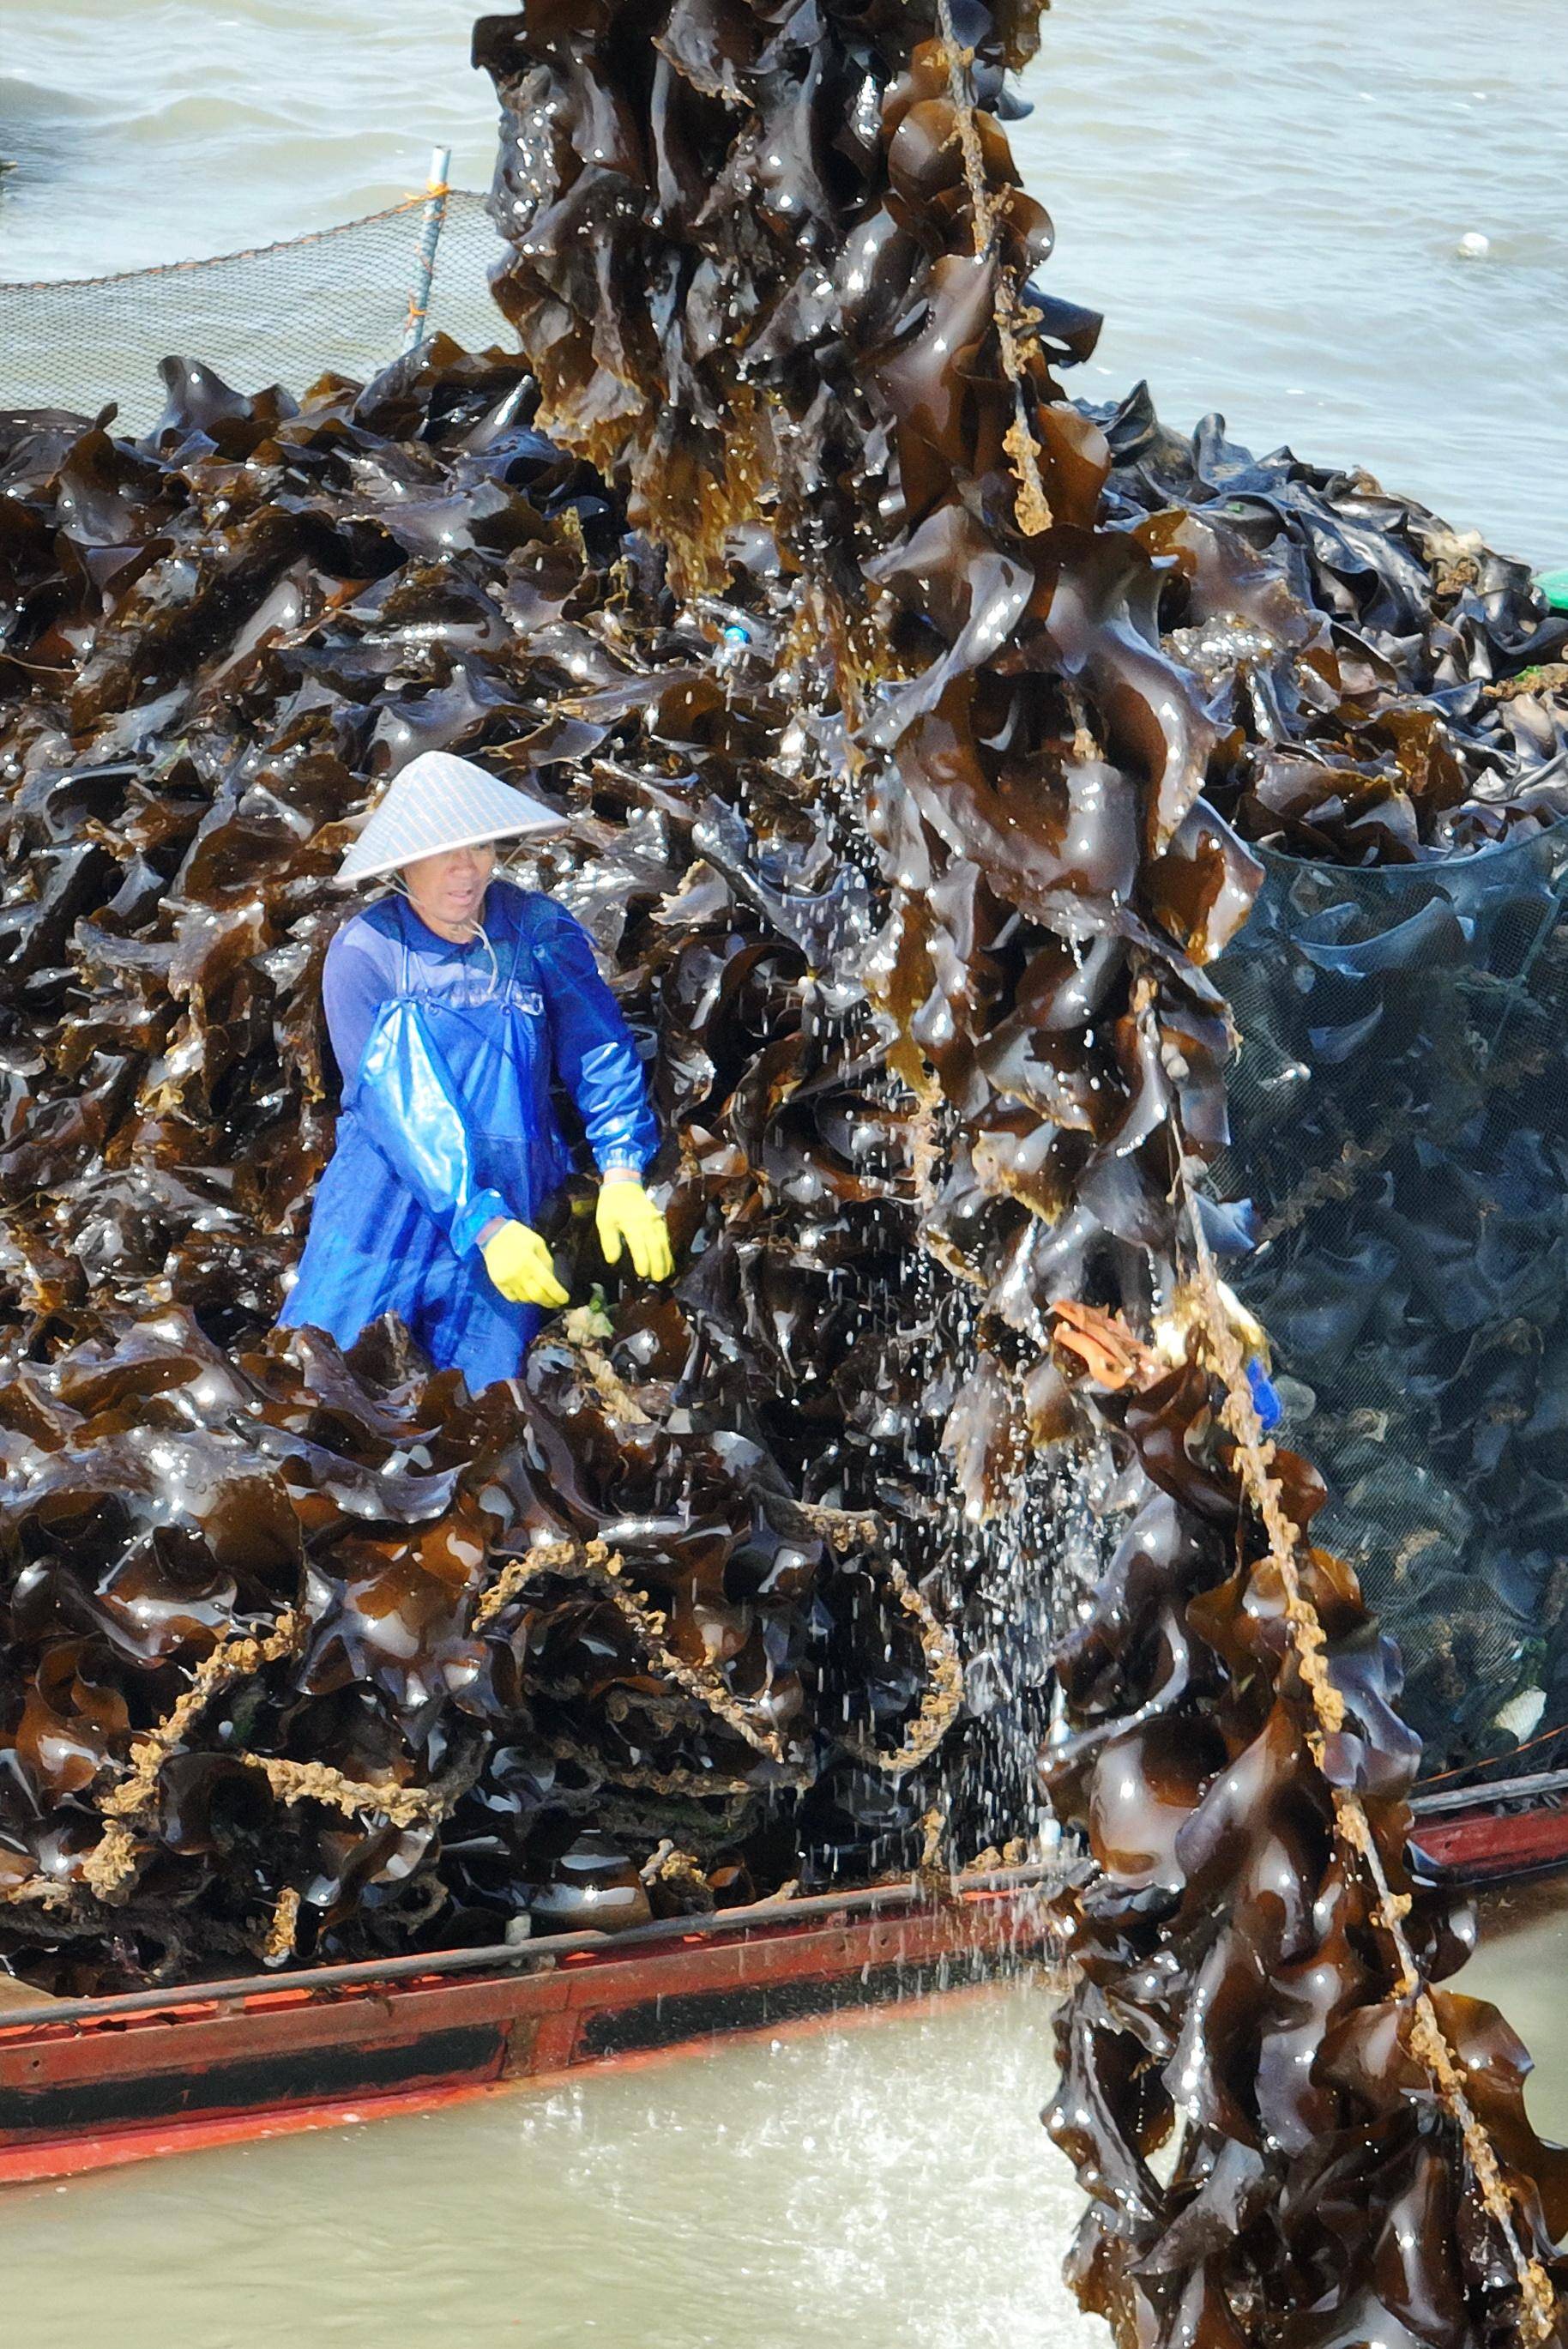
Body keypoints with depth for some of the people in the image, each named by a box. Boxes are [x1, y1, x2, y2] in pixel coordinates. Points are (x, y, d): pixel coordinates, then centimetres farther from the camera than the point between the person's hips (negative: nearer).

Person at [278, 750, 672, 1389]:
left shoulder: (539, 932, -4)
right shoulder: (364, 953, -9)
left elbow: (601, 1052, -9)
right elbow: (393, 1107, -15)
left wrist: (621, 1174, -25)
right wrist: (482, 1227, -23)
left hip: (508, 1208, 1)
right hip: (384, 1203, -1)